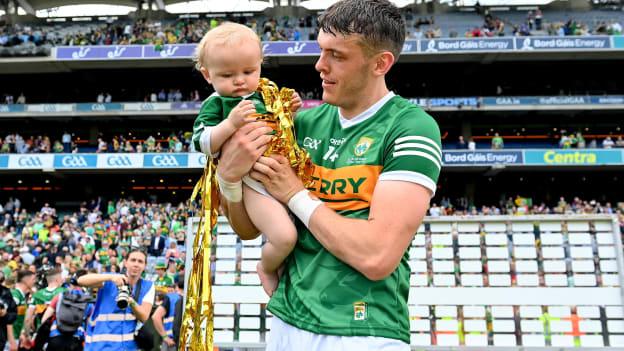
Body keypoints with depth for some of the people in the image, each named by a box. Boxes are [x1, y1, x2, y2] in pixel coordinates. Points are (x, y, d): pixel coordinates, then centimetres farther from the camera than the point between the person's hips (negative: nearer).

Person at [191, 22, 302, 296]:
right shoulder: (215, 104, -1)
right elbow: (201, 143, -13)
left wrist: (291, 111, 7)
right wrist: (231, 123, -26)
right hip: (255, 183, -7)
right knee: (284, 237, -24)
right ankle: (266, 269, 11)